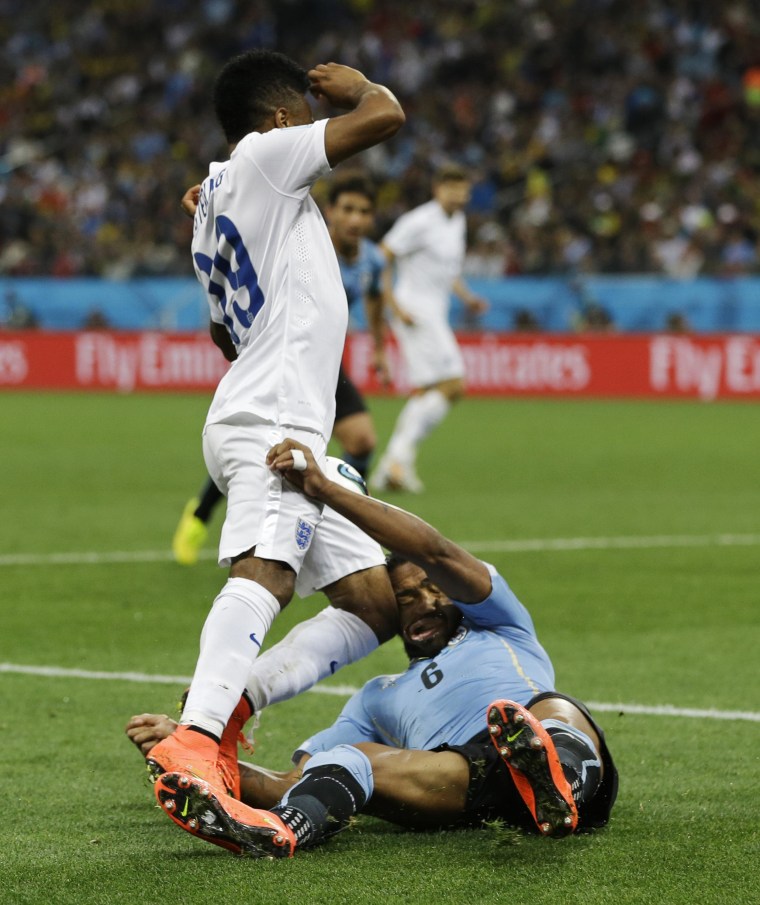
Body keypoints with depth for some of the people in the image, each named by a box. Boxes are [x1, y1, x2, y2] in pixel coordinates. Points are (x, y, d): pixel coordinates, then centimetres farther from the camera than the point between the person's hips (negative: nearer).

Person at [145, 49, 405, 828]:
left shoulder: (214, 203, 27)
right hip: (272, 421, -11)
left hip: (285, 428, 11)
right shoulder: (264, 158, 0)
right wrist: (353, 84, 11)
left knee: (376, 602, 9)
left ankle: (227, 708, 4)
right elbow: (385, 116, -8)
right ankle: (193, 743, -50)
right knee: (267, 572, -31)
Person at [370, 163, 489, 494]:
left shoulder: (458, 222, 15)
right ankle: (401, 456, -17)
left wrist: (467, 297, 12)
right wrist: (396, 306, -20)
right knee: (453, 385, -16)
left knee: (425, 395, 9)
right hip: (416, 311, -10)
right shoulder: (419, 222, -12)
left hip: (434, 315, 10)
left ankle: (387, 470, 10)